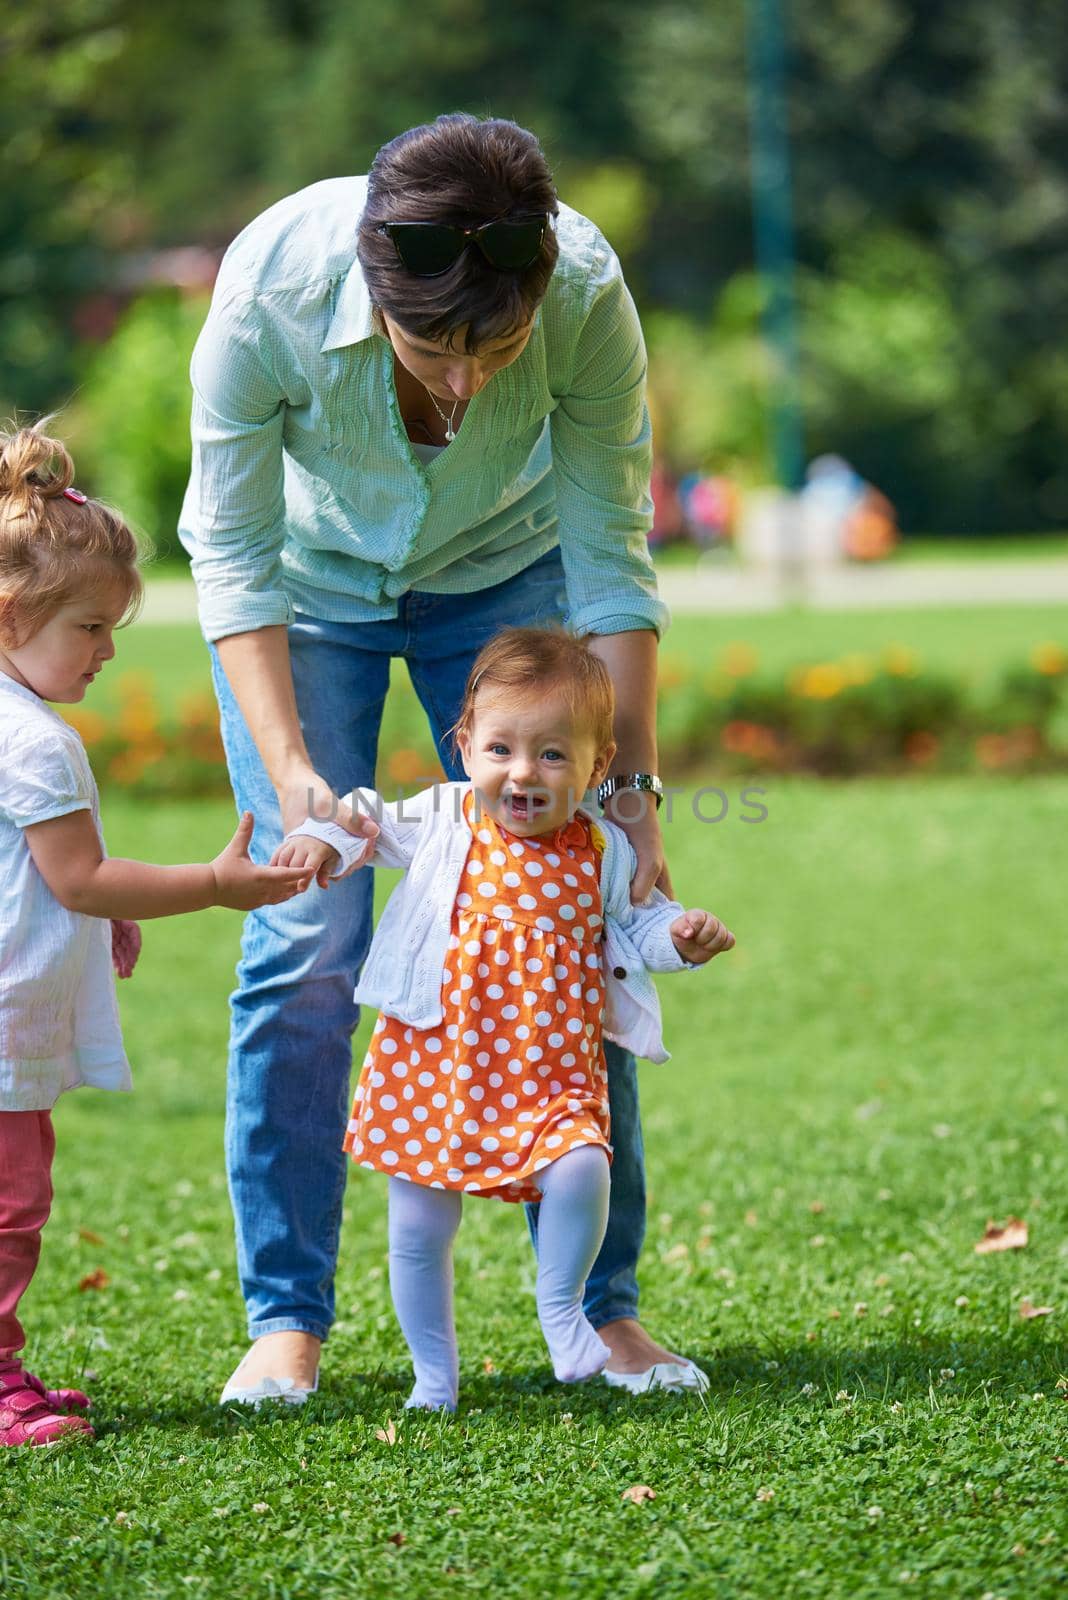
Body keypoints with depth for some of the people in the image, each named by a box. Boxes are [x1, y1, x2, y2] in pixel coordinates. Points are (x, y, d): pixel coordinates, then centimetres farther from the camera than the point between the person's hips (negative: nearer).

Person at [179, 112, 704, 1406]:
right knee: (306, 940, -10)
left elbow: (609, 557, -21)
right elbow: (235, 557, -23)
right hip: (307, 583, -1)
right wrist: (287, 767, -32)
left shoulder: (587, 294, -34)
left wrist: (630, 783, -23)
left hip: (501, 571, 1)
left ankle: (601, 1306, 5)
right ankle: (285, 1319, 0)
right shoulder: (269, 286, -37)